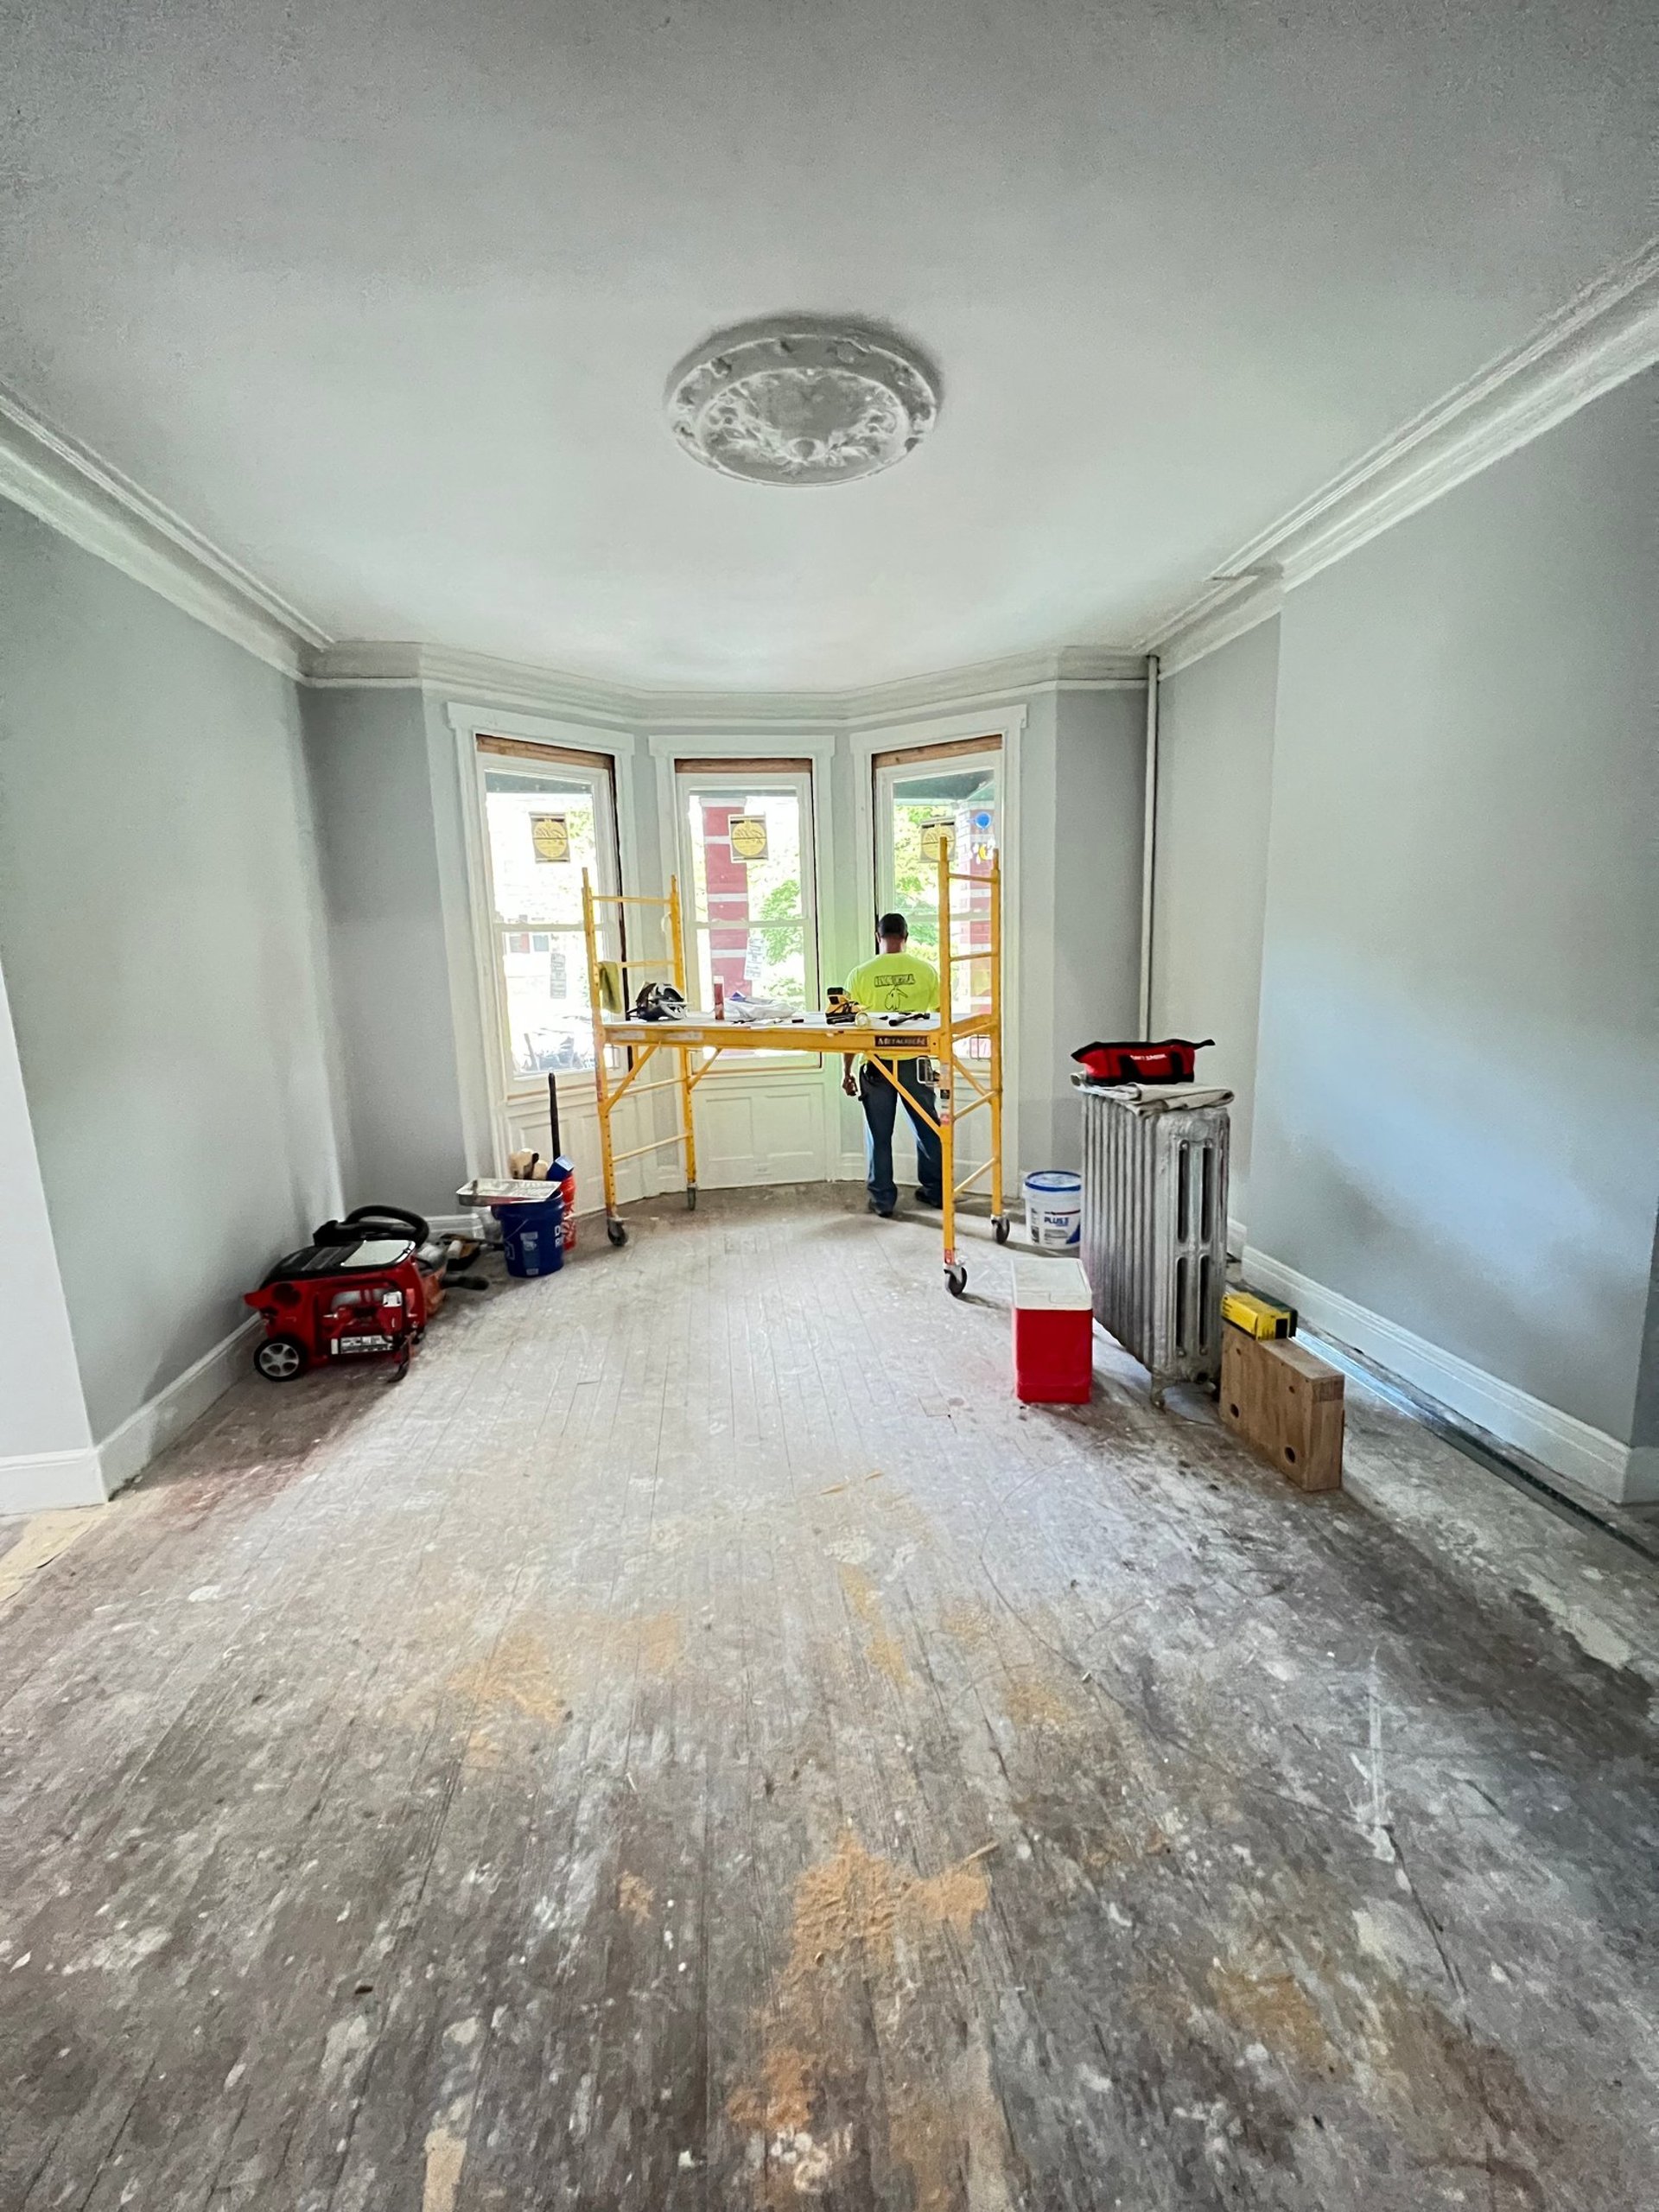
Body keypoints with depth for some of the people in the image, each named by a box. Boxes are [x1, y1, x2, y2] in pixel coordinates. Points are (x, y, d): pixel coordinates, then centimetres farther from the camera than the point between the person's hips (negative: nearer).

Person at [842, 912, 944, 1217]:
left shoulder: (861, 974, -5)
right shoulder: (926, 970, -4)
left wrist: (846, 1071, 3)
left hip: (876, 1065, -1)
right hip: (915, 1062, 1)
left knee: (879, 1135, 10)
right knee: (928, 1129, 16)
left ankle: (883, 1199, 17)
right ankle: (936, 1191, 27)